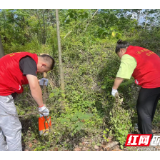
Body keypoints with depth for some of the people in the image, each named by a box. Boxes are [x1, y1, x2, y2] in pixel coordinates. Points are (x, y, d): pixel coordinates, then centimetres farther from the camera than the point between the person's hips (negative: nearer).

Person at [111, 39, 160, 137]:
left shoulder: (128, 57, -10)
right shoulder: (139, 49, 16)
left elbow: (120, 77, -15)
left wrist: (114, 89, -1)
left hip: (151, 83, -9)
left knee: (143, 109, 8)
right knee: (150, 106, 24)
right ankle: (142, 127, 45)